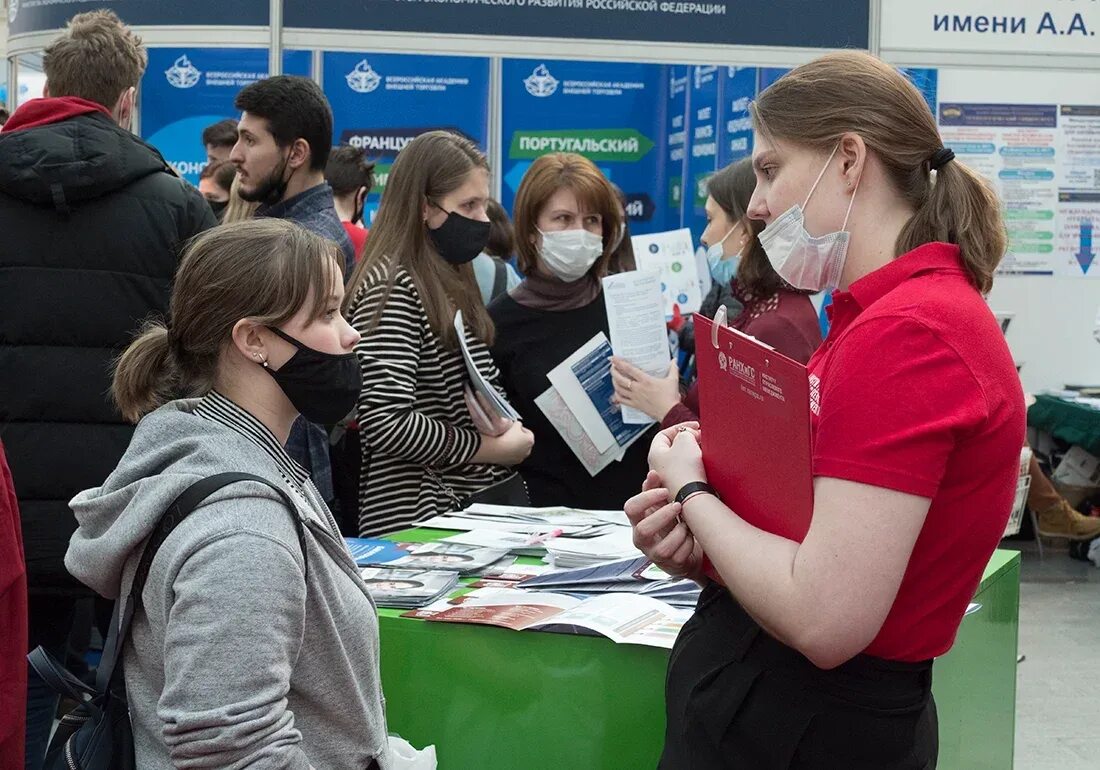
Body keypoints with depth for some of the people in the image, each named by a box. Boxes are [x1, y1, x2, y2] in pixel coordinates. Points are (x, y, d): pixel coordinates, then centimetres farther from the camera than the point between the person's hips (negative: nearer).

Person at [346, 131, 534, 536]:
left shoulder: (451, 282, 14)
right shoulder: (391, 288, -14)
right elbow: (385, 422, -22)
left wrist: (505, 426, 2)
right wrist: (492, 449, -14)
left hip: (477, 503, 9)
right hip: (417, 520, -9)